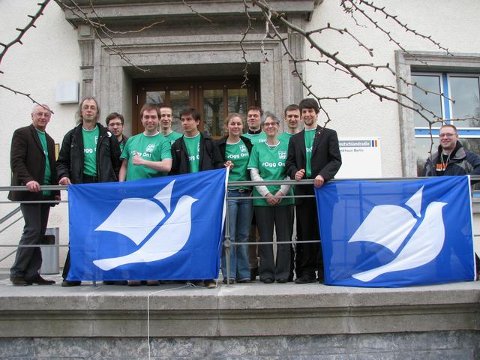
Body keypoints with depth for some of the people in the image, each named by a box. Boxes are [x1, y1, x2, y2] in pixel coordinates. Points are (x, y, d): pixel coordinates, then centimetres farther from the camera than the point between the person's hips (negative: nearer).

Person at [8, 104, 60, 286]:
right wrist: (28, 180, -25)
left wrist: (56, 191, 12)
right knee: (33, 230, -12)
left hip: (45, 194, 7)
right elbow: (16, 161, -10)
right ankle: (17, 272, -2)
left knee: (39, 233, 5)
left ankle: (32, 273, 9)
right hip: (29, 192, -7)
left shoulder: (50, 140, 22)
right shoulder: (22, 133, 1)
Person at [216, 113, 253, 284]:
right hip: (228, 193, -3)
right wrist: (224, 167, -15)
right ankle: (229, 274, 2)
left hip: (246, 193, 3)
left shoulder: (248, 144, 12)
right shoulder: (220, 146, 3)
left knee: (243, 235, 7)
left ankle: (243, 273, 14)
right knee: (228, 235, -4)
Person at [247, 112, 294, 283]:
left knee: (284, 236, 2)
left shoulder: (287, 147, 8)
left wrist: (281, 193, -10)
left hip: (284, 198, 0)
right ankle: (266, 273, 11)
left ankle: (283, 272, 11)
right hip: (262, 199, 0)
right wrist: (267, 194, -9)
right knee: (265, 237, 3)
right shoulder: (257, 148, 8)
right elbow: (254, 174, 2)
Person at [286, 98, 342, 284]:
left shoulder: (329, 134, 9)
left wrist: (323, 175, -16)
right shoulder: (295, 139, 19)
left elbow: (336, 160, -1)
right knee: (304, 232, 3)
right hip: (303, 190, 3)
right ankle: (306, 272, 8)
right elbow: (290, 163, 14)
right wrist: (295, 172, -8)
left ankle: (324, 271, 7)